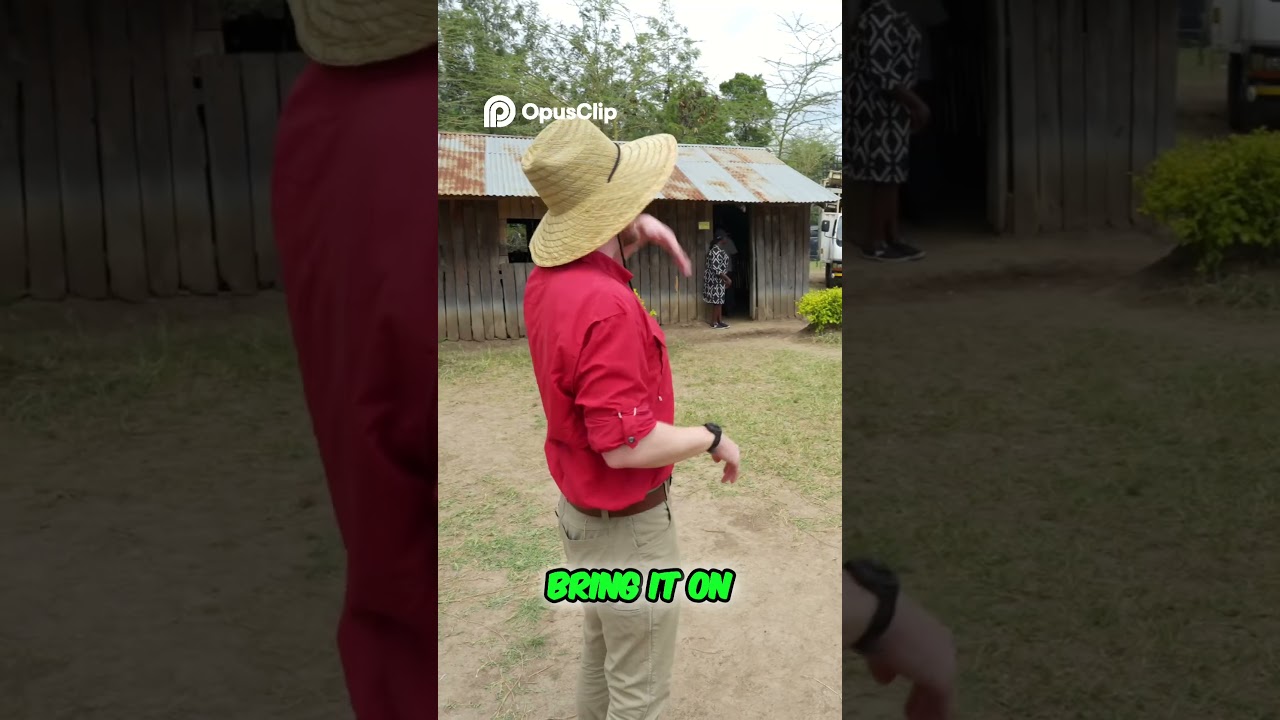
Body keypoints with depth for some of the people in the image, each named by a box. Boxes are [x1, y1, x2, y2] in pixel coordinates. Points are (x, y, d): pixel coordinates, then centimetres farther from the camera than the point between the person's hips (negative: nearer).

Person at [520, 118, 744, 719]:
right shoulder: (607, 307, -32)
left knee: (601, 652, 28)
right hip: (627, 526, -9)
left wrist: (642, 232, 4)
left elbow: (594, 258, 22)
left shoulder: (546, 278, -4)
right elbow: (626, 445, -31)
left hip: (580, 506, 9)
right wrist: (713, 439, -15)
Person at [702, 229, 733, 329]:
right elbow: (715, 268, -26)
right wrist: (727, 279, -23)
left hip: (719, 279, 10)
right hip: (715, 279, -10)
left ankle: (720, 321, 19)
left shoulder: (720, 250, 11)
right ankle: (714, 323, 4)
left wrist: (725, 279, 20)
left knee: (719, 300, 13)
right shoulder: (716, 251, -22)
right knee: (716, 301, -4)